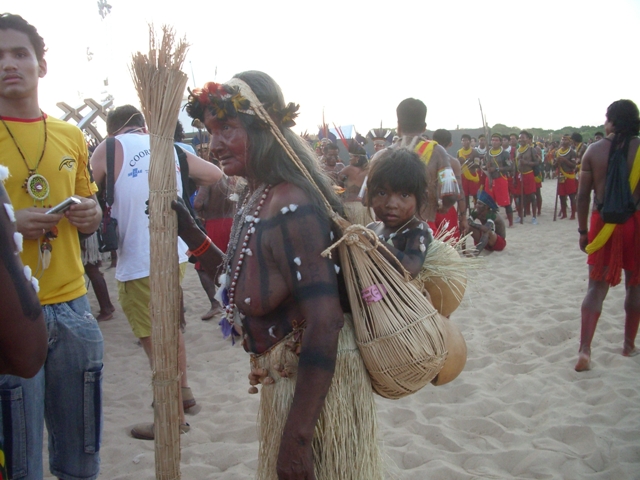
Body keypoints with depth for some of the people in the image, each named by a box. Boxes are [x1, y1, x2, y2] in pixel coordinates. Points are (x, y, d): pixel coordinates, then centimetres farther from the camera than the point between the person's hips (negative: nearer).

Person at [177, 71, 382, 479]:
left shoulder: (291, 206, -25)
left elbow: (324, 323, -28)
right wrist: (189, 232, 6)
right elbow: (242, 280, 15)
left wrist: (296, 437, -27)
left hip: (316, 380, -9)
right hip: (283, 375, 9)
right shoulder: (254, 197, 3)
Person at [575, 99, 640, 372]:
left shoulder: (594, 150, -1)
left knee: (596, 287, 5)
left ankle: (585, 349, -7)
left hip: (603, 223, 1)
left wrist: (583, 230, 7)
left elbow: (583, 195, -1)